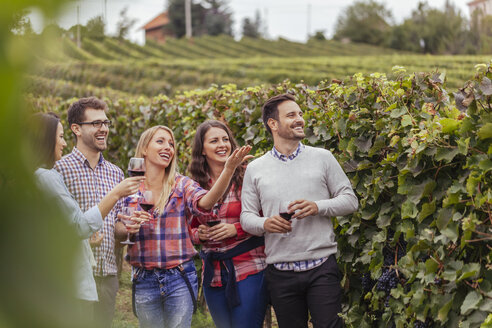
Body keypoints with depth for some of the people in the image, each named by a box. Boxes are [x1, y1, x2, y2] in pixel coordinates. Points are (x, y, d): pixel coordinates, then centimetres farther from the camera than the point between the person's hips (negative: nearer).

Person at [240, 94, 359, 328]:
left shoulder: (322, 158, 5)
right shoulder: (255, 169, 7)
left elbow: (350, 200, 5)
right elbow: (246, 216, 8)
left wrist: (317, 207, -13)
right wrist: (265, 224, -15)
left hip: (322, 267, -1)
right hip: (280, 272, 1)